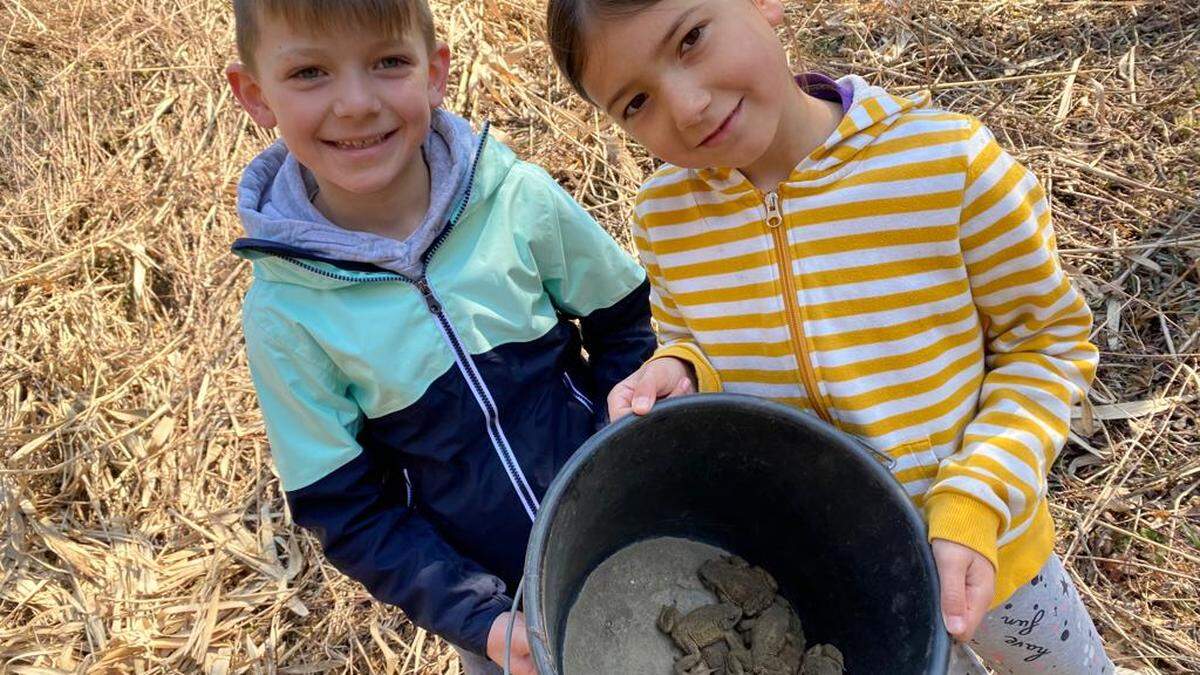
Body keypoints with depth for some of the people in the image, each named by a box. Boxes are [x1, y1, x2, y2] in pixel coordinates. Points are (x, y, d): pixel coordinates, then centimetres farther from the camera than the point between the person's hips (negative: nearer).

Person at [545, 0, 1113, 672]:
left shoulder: (950, 161, -25)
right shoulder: (665, 214, -15)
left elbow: (1050, 340, -12)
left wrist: (974, 506, -24)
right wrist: (680, 374, -21)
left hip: (976, 547, -1)